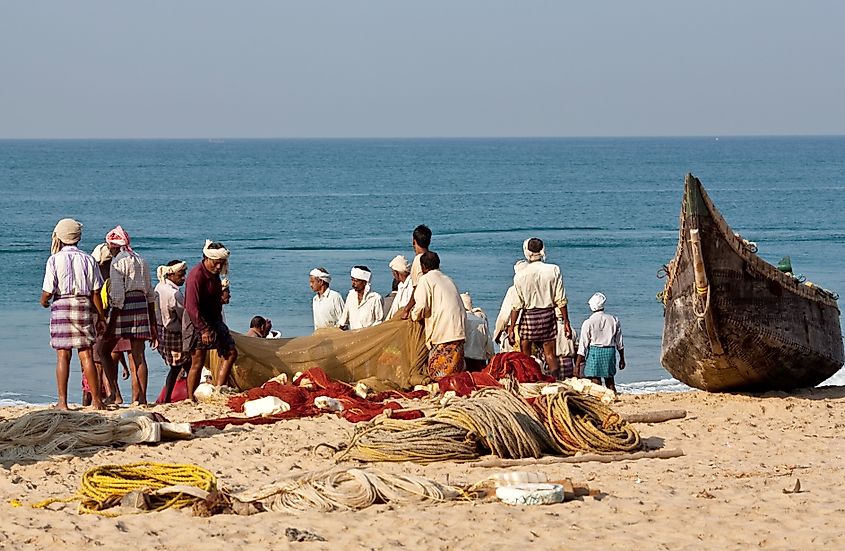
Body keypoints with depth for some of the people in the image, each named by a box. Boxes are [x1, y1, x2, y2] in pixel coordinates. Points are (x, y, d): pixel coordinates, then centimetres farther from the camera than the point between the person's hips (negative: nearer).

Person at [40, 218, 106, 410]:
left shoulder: (55, 260, -4)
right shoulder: (88, 260, 3)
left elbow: (47, 292, -7)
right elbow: (96, 292, 3)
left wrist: (43, 301, 16)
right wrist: (101, 317, 10)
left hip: (62, 307, -2)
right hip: (84, 307, 2)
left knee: (63, 355, 1)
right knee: (86, 354, 5)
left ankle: (62, 401, -1)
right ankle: (96, 399, 5)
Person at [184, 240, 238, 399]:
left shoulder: (214, 273, 8)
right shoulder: (197, 275, -20)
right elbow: (192, 306, -25)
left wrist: (223, 296, 6)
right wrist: (204, 330, -29)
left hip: (214, 320, 9)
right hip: (198, 322, -9)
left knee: (230, 353, 4)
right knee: (198, 362, -6)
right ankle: (191, 400, -1)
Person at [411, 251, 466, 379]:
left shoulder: (425, 280, 1)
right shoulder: (447, 279, 23)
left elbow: (421, 306, -11)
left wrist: (414, 315, 12)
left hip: (442, 333, -7)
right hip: (459, 331, 7)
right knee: (455, 372, 7)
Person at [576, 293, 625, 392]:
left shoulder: (588, 323, -8)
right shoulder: (614, 320, 3)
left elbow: (583, 346, -7)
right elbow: (619, 343, 10)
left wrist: (578, 365, -3)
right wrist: (622, 358, 22)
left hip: (594, 351, -4)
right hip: (610, 351, 4)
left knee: (596, 382, -2)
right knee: (610, 382, 14)